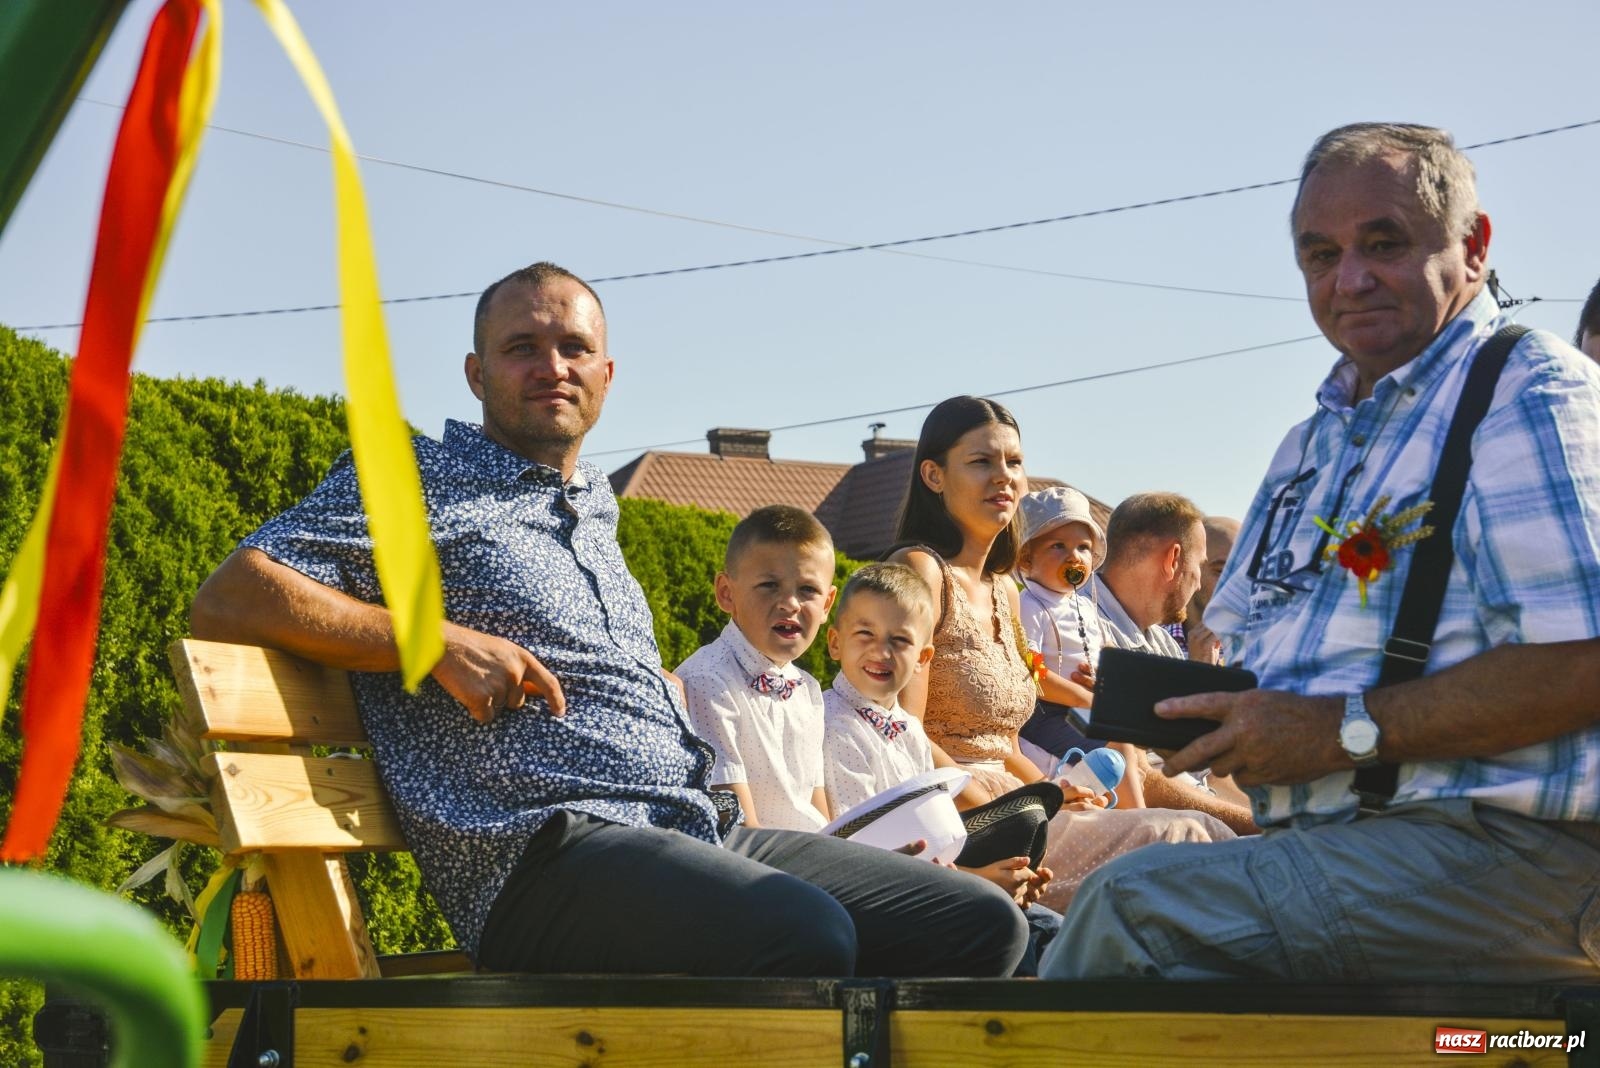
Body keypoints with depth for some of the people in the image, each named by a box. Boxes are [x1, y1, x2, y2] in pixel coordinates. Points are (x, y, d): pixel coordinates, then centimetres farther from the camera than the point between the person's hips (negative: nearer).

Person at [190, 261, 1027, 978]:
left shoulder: (597, 509, 28)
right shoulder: (420, 481, 6)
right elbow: (227, 600, -5)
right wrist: (440, 642, -10)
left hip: (704, 835, 8)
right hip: (542, 858, -8)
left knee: (981, 922, -7)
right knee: (804, 938, -36)